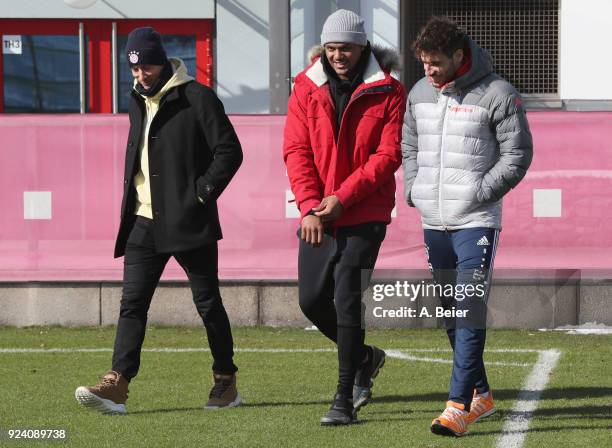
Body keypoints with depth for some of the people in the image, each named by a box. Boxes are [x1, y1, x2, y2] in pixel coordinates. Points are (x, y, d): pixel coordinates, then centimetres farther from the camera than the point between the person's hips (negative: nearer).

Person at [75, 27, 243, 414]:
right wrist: (131, 195, 13)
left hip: (189, 222, -6)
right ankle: (117, 385, -11)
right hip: (144, 222, 6)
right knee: (133, 302, -3)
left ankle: (226, 382, 15)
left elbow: (229, 151, -10)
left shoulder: (197, 98, -8)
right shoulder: (139, 102, 14)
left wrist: (202, 193, -14)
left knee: (208, 302, 4)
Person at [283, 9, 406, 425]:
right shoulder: (307, 88, 3)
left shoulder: (388, 92, -6)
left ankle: (345, 399, -4)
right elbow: (296, 150, 0)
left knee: (347, 301, -10)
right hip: (316, 216, 4)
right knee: (312, 300, 8)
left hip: (364, 215, -4)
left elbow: (389, 155, -10)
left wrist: (342, 198, -17)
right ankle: (365, 357, 35)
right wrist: (310, 205, -12)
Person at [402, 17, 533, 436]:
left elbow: (518, 154, -8)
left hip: (477, 222, -7)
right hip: (433, 222, 7)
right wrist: (414, 189, 8)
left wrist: (478, 193, -13)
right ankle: (480, 394, 25)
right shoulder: (419, 93, 9)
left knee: (470, 313, -13)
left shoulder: (497, 94, -10)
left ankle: (459, 406, -17)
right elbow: (409, 145, 22)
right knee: (451, 314, 12)